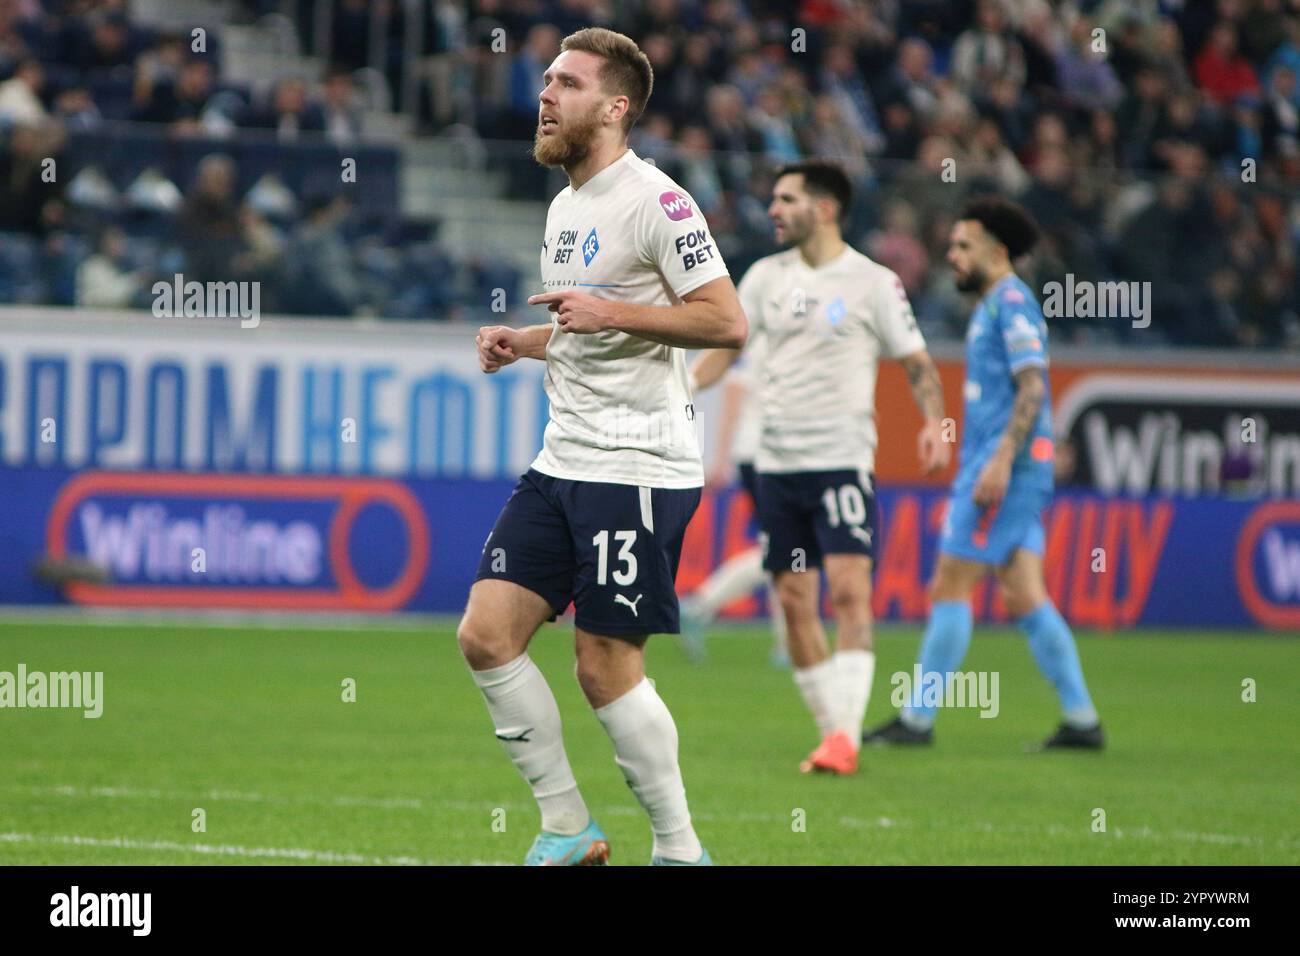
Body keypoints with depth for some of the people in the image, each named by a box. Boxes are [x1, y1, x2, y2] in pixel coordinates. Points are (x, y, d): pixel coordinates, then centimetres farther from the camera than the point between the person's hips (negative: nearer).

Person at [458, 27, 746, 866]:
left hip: (638, 467, -9)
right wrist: (521, 343, 12)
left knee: (607, 667, -7)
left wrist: (610, 311, -22)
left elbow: (727, 323, -18)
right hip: (565, 462, 9)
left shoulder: (654, 201, -11)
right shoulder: (565, 207, 17)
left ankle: (680, 850, 7)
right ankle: (568, 829, 9)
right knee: (487, 634, -1)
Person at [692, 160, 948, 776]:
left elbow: (916, 363, 1)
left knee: (849, 590, -17)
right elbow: (725, 348, 15)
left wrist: (934, 422, -16)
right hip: (777, 465, 5)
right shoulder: (767, 276, 10)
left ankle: (845, 737, -20)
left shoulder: (873, 283, -2)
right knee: (794, 603, 3)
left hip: (843, 461, -5)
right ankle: (829, 728, 13)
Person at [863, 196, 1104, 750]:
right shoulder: (993, 306, 21)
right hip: (998, 466, 10)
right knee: (1023, 597, 5)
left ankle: (918, 719, -4)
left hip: (1004, 466, -10)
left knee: (951, 585, -7)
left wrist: (1001, 461, -25)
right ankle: (1081, 719, 3)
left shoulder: (1011, 303, -9)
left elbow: (1032, 388, -18)